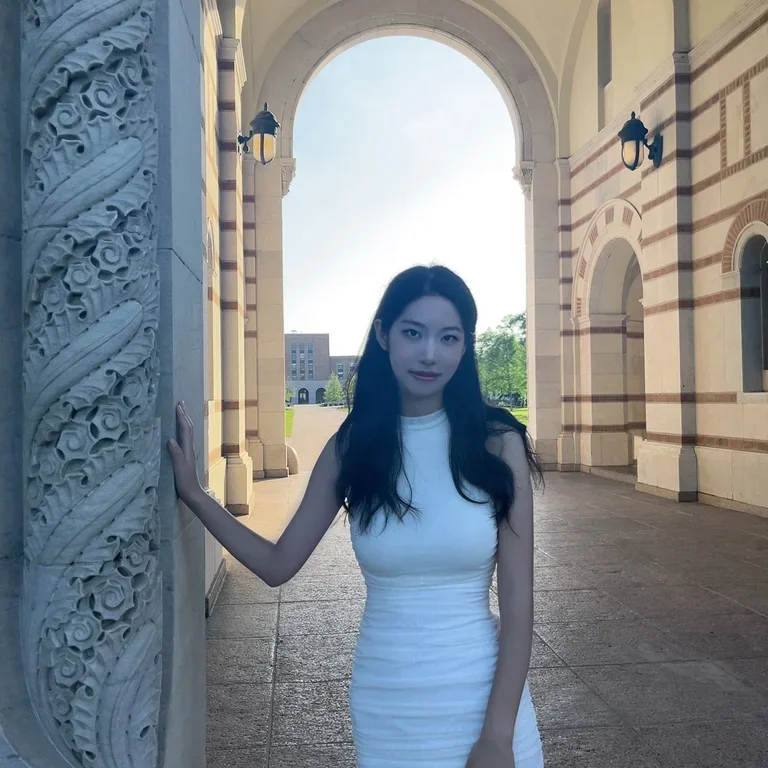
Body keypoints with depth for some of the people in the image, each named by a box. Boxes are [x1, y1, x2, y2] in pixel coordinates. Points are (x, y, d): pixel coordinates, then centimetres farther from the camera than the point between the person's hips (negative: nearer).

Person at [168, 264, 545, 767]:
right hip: (384, 700, 2)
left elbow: (517, 600, -10)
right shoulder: (351, 447, -4)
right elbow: (278, 564, 2)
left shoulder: (497, 443, -10)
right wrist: (193, 493, -5)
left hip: (480, 692, -2)